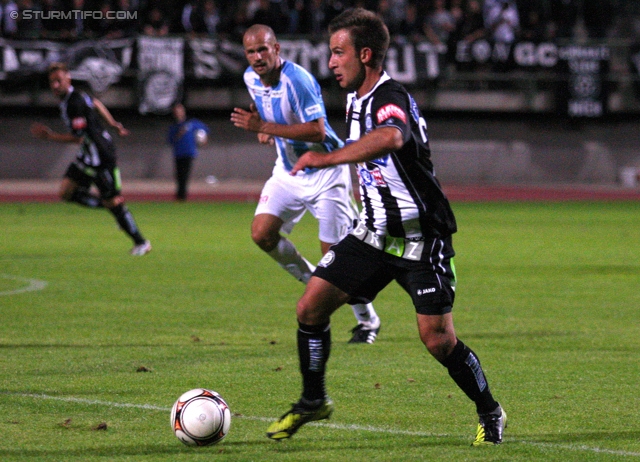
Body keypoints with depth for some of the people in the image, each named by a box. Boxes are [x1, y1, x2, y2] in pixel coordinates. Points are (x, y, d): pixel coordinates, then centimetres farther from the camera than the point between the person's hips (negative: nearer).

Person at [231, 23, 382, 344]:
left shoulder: (298, 80, -25)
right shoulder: (251, 78, 0)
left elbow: (318, 131, -32)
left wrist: (264, 127, -32)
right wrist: (262, 128, 4)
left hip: (325, 172, -7)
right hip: (287, 172, 7)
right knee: (261, 233, -12)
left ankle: (367, 322, 12)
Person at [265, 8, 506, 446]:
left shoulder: (391, 99, -24)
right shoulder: (356, 99, 6)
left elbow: (390, 136, -50)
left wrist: (327, 158, -53)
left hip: (421, 238, -8)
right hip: (374, 231, 8)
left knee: (438, 339, -11)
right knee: (311, 307, -1)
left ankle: (490, 414, 12)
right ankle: (313, 402, 17)